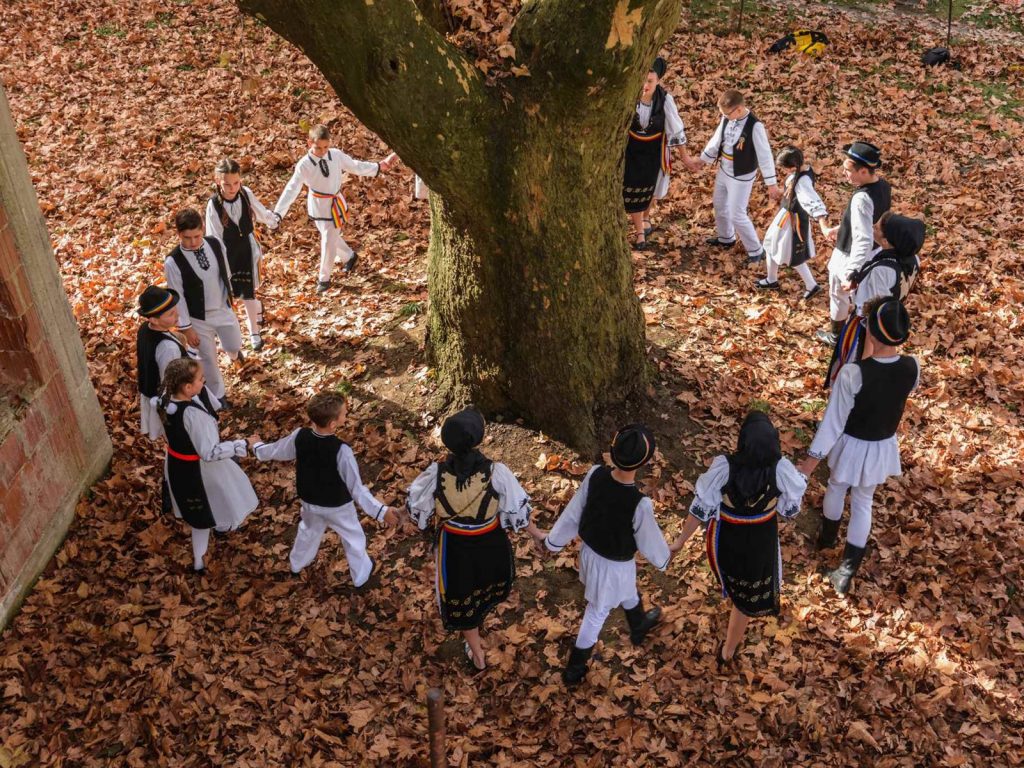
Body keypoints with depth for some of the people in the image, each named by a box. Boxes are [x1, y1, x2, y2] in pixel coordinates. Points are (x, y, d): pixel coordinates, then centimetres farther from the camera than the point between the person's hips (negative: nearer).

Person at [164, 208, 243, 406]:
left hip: (224, 309, 3)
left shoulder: (216, 244, -14)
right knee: (208, 359, 14)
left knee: (234, 345, 21)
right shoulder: (173, 262, -25)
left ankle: (234, 352, 61)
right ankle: (218, 394, 39)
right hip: (199, 319, -3)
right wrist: (186, 328, -12)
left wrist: (229, 292, 18)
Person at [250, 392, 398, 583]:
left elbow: (275, 451, -2)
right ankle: (361, 576, 44)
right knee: (354, 538, 24)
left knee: (309, 530, 35)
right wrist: (381, 510, -32)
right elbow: (356, 488, -32)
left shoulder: (299, 436, -23)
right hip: (338, 506, -4)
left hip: (309, 501, 4)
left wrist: (256, 446, 19)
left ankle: (297, 563, 60)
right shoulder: (341, 450, -37)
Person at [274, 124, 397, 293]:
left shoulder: (336, 155, -12)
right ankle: (350, 256, 50)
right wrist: (277, 214, -27)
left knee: (329, 242, 0)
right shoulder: (304, 165, -18)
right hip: (317, 206, 0)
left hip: (335, 204, 0)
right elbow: (291, 190, -20)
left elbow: (354, 166, 4)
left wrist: (379, 166, 7)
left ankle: (324, 278, 18)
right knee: (330, 238, 19)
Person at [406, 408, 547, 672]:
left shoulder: (436, 474, -26)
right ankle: (478, 622, 66)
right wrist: (537, 534, 4)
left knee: (462, 597, 25)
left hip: (454, 547, -1)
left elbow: (417, 507, -8)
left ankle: (477, 655, 42)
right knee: (487, 584, 35)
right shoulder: (496, 472, -28)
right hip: (490, 545, 1)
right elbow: (518, 510, -14)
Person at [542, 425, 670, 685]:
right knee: (596, 614, 19)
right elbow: (649, 540, -18)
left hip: (589, 551, 6)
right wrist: (662, 559, 5)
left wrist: (554, 540, 7)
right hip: (615, 565, -6)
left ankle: (639, 625, 64)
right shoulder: (640, 504, -38)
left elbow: (573, 512, -9)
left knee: (628, 593, 35)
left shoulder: (595, 475, -25)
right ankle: (574, 669, 38)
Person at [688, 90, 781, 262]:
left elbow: (765, 156, -24)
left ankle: (756, 251, 15)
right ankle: (726, 238, 48)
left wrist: (771, 184, -22)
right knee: (719, 205, 23)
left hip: (741, 177, -7)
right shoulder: (727, 118, -8)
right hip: (723, 171, 7)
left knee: (737, 215, -2)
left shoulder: (755, 126, -29)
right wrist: (702, 161, 14)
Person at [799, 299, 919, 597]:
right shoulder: (912, 368, -19)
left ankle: (827, 536, 55)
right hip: (883, 447, 3)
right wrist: (872, 360, -4)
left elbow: (833, 420, -24)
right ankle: (847, 570, 29)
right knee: (863, 503, 21)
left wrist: (812, 458, -14)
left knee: (836, 488, 28)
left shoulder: (852, 373, -33)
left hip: (852, 446, -3)